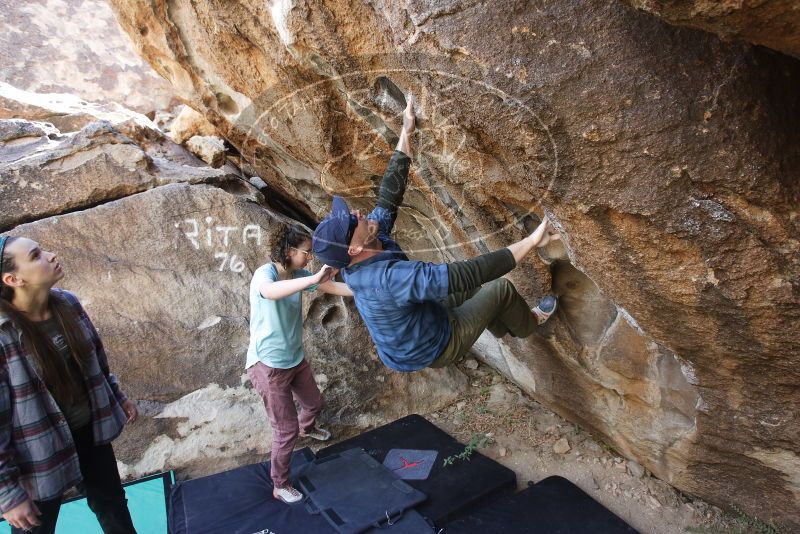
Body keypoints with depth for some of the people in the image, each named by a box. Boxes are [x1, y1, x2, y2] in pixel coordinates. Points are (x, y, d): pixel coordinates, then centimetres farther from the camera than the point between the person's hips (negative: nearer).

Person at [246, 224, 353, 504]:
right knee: (286, 430, 0)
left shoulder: (297, 274, -1)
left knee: (314, 402, 28)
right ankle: (280, 486, 22)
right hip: (269, 365, -8)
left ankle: (306, 428, 63)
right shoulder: (265, 273, -23)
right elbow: (270, 291, -48)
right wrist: (314, 278, -57)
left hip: (296, 358, 8)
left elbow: (333, 287, 5)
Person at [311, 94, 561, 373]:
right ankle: (528, 324, 33)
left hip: (411, 335, 8)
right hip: (435, 348, -7)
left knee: (471, 286, 18)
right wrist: (531, 242, -38)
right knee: (500, 287, 1)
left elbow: (388, 196, -10)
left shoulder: (356, 265, -16)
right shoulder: (389, 278, -42)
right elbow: (464, 274, -43)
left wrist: (406, 133, -8)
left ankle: (503, 327, 42)